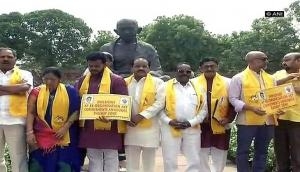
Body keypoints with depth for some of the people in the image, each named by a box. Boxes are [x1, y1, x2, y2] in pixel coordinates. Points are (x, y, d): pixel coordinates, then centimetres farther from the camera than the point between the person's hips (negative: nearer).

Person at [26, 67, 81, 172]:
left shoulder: (69, 91, 0)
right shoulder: (37, 92, 4)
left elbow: (76, 111, -2)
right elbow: (30, 113, 1)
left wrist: (65, 127, -11)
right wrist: (29, 132, -10)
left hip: (64, 137, -1)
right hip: (41, 137, 2)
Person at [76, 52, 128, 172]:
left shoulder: (116, 80, -6)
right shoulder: (82, 81, 10)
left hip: (109, 128, -5)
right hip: (88, 128, 5)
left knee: (110, 160, 6)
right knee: (93, 160, 15)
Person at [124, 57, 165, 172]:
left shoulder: (157, 82, 2)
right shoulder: (125, 82, 11)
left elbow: (160, 102, -8)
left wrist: (141, 116, -16)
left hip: (149, 128, -2)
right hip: (130, 128, 3)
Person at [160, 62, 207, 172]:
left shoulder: (198, 88, 11)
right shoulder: (166, 87, 3)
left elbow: (203, 109, 8)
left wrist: (191, 122, -6)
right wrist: (169, 121, -13)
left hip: (192, 129, 2)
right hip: (170, 127, -2)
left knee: (194, 161, 8)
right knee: (170, 160, 4)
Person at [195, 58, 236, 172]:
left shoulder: (227, 82, 2)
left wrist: (229, 118, -9)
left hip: (220, 126, 0)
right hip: (201, 126, 0)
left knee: (219, 156, 10)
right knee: (202, 155, 8)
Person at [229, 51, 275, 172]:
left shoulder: (270, 78, 14)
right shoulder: (239, 78, -4)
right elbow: (233, 99, -8)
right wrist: (252, 108, -20)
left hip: (267, 121, 6)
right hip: (247, 121, -5)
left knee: (262, 151, 14)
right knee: (243, 151, 2)